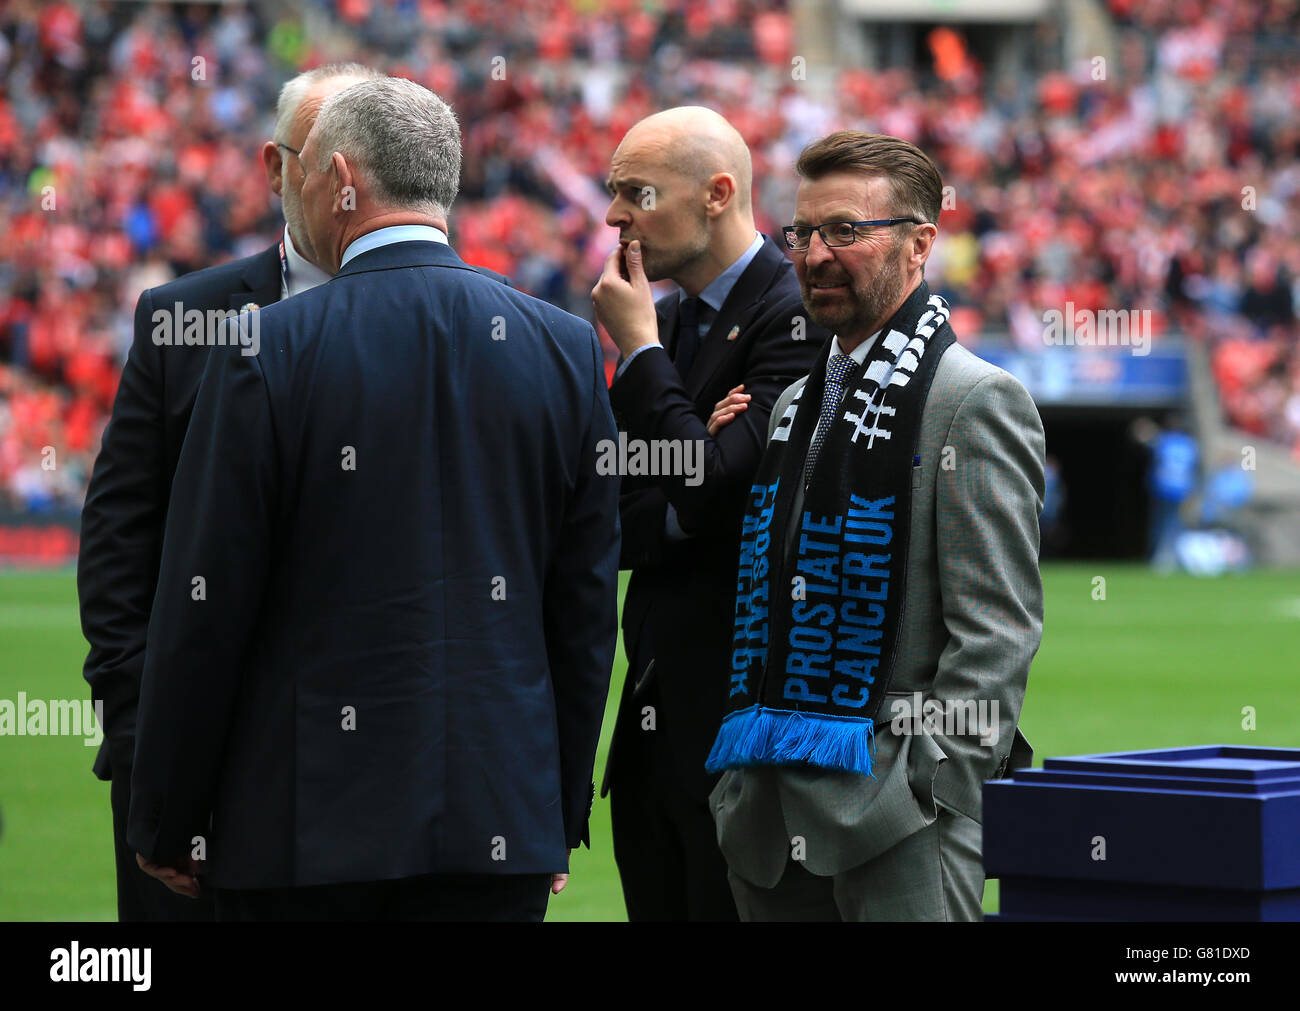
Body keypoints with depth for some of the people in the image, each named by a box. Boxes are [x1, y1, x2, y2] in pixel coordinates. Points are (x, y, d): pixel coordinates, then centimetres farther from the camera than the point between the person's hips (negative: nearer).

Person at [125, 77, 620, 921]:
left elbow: (204, 610, -5)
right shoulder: (567, 349, 3)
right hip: (501, 821, 3)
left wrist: (168, 827, 4)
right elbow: (588, 606, 7)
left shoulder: (267, 351, -7)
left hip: (304, 821, -3)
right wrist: (564, 818, 15)